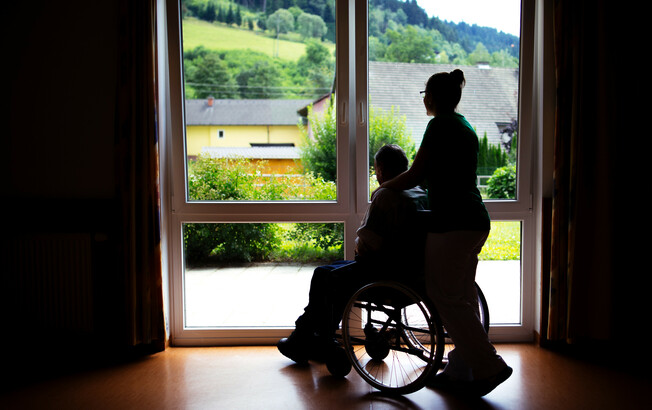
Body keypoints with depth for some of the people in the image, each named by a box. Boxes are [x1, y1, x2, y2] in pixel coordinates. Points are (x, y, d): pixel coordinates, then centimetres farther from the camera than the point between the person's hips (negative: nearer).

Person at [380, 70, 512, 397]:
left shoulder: (440, 125, -9)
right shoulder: (465, 126, 19)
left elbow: (415, 176, -9)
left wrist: (383, 188, 7)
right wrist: (398, 185, 32)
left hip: (451, 223, -10)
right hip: (477, 221, 10)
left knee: (447, 298, -3)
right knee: (462, 296, 13)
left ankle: (489, 367, 1)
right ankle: (462, 370, 22)